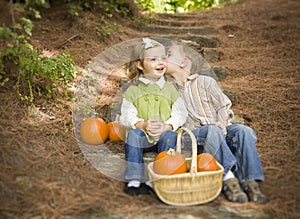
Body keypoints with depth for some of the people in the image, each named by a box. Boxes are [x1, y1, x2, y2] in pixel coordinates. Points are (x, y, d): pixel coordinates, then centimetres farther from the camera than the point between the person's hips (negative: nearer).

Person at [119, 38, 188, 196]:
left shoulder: (169, 88, 10)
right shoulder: (132, 90, 6)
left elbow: (180, 113, 3)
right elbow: (126, 116, -2)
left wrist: (166, 126, -16)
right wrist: (143, 125, -21)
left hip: (165, 133, 1)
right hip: (142, 136, 0)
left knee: (170, 136, -30)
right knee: (133, 134, -30)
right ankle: (134, 179, -27)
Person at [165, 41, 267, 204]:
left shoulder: (206, 81, 15)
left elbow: (223, 105, 8)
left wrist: (222, 122, -13)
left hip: (220, 128, 2)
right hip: (194, 134, -1)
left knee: (244, 131, -29)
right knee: (213, 131, -36)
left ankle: (250, 180, -33)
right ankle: (228, 178, -43)